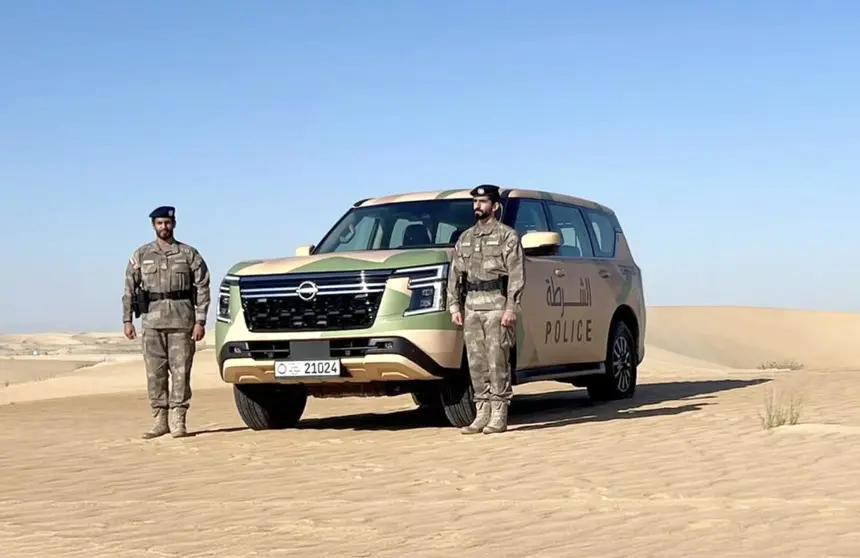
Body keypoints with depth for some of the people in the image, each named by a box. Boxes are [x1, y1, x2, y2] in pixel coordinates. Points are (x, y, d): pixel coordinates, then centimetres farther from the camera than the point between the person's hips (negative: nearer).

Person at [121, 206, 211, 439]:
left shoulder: (189, 254, 6)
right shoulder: (141, 255, 11)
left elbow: (202, 288, 2)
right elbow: (129, 289, 11)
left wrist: (200, 321, -6)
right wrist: (127, 320, 3)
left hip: (182, 320, -2)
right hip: (152, 320, 2)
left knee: (181, 371, -4)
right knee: (155, 373, 2)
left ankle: (178, 421, 0)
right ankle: (160, 421, 8)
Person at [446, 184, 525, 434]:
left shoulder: (507, 236, 0)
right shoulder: (465, 238, 17)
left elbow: (516, 275, -7)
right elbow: (454, 275, 17)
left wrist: (511, 308, -15)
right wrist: (454, 306, 7)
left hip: (496, 305, -6)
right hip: (471, 307, 6)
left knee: (497, 363, -7)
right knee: (476, 364, 5)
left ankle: (499, 416, -3)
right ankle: (482, 414, 10)